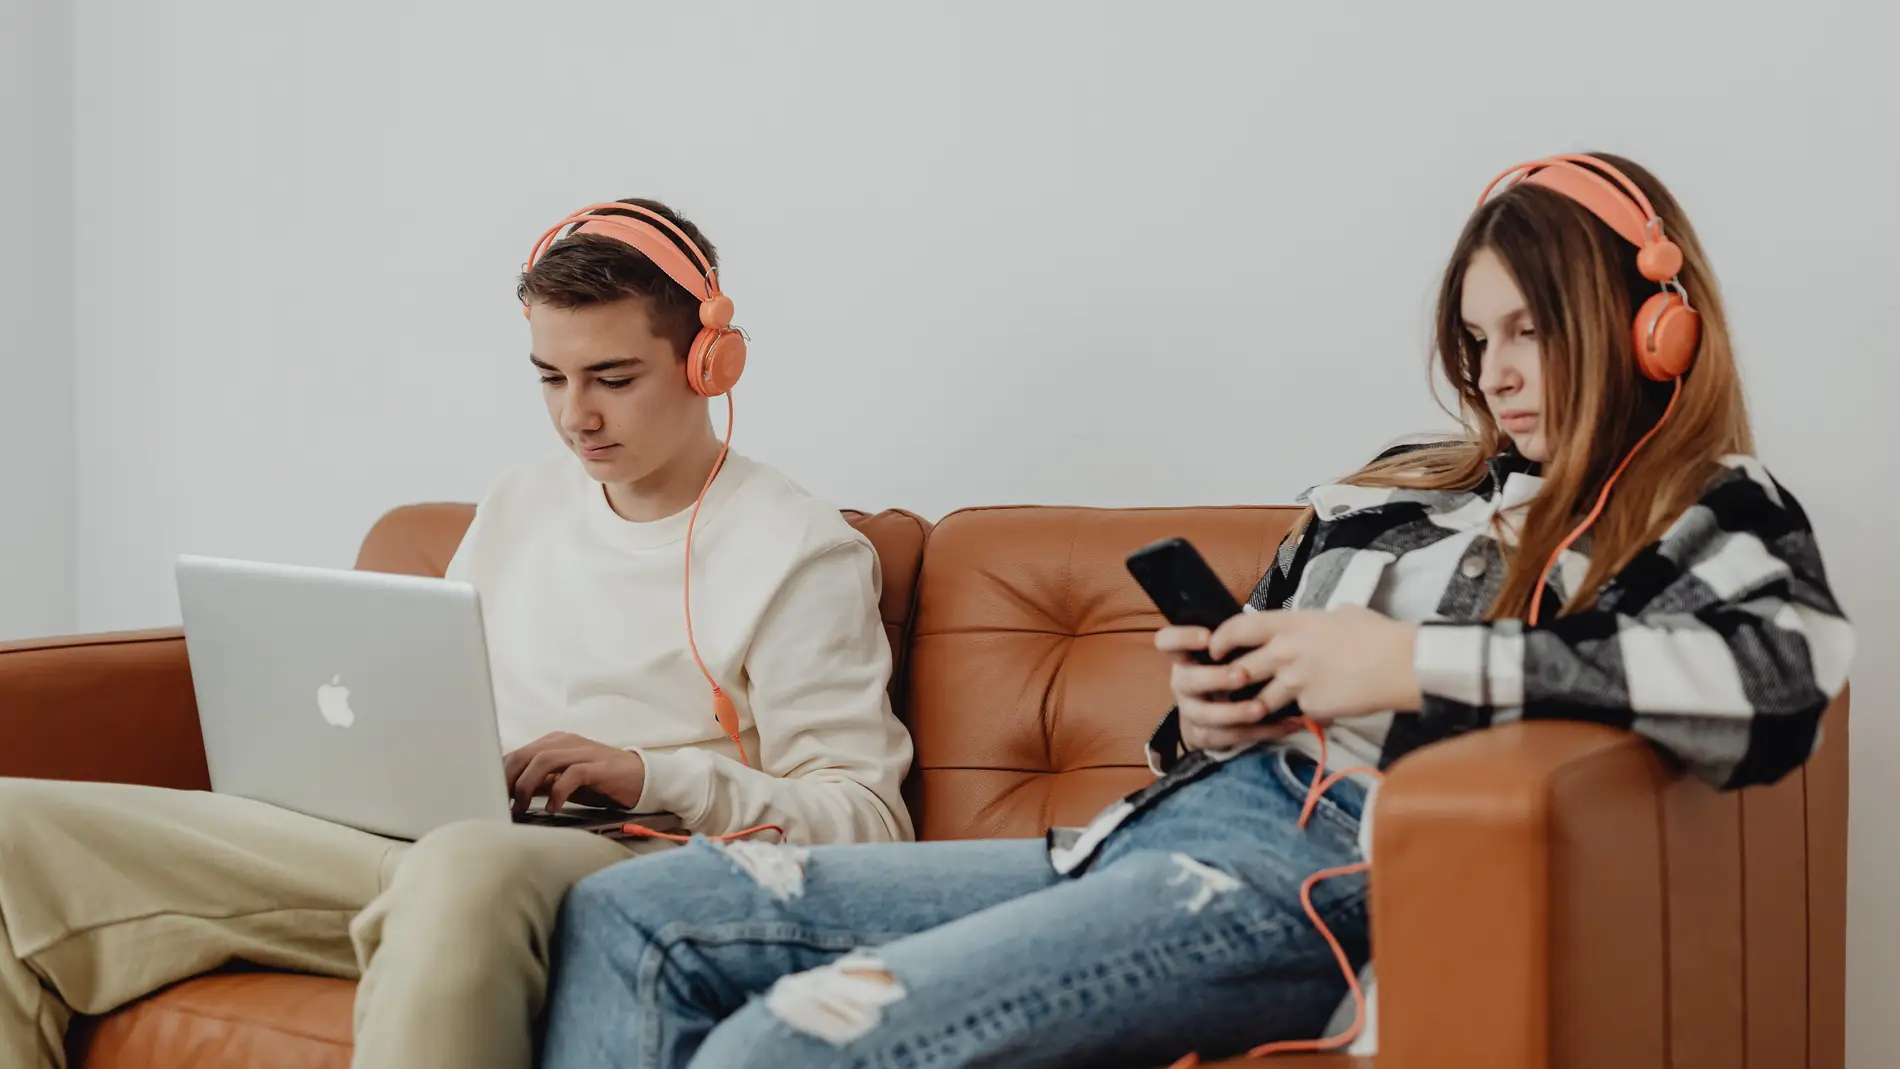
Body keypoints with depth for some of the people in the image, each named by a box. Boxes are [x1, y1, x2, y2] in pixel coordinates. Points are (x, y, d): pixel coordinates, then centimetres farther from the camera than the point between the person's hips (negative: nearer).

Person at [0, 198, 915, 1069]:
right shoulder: (517, 508, 24)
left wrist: (658, 776, -15)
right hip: (404, 845, 6)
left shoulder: (802, 553, 2)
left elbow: (866, 818, -3)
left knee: (470, 868, -47)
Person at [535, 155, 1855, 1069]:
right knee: (633, 914, 1)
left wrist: (1419, 663, -20)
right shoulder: (1394, 490, 21)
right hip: (1173, 824, 8)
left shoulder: (1707, 513, 3)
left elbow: (1788, 677, -21)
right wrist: (1205, 715, 4)